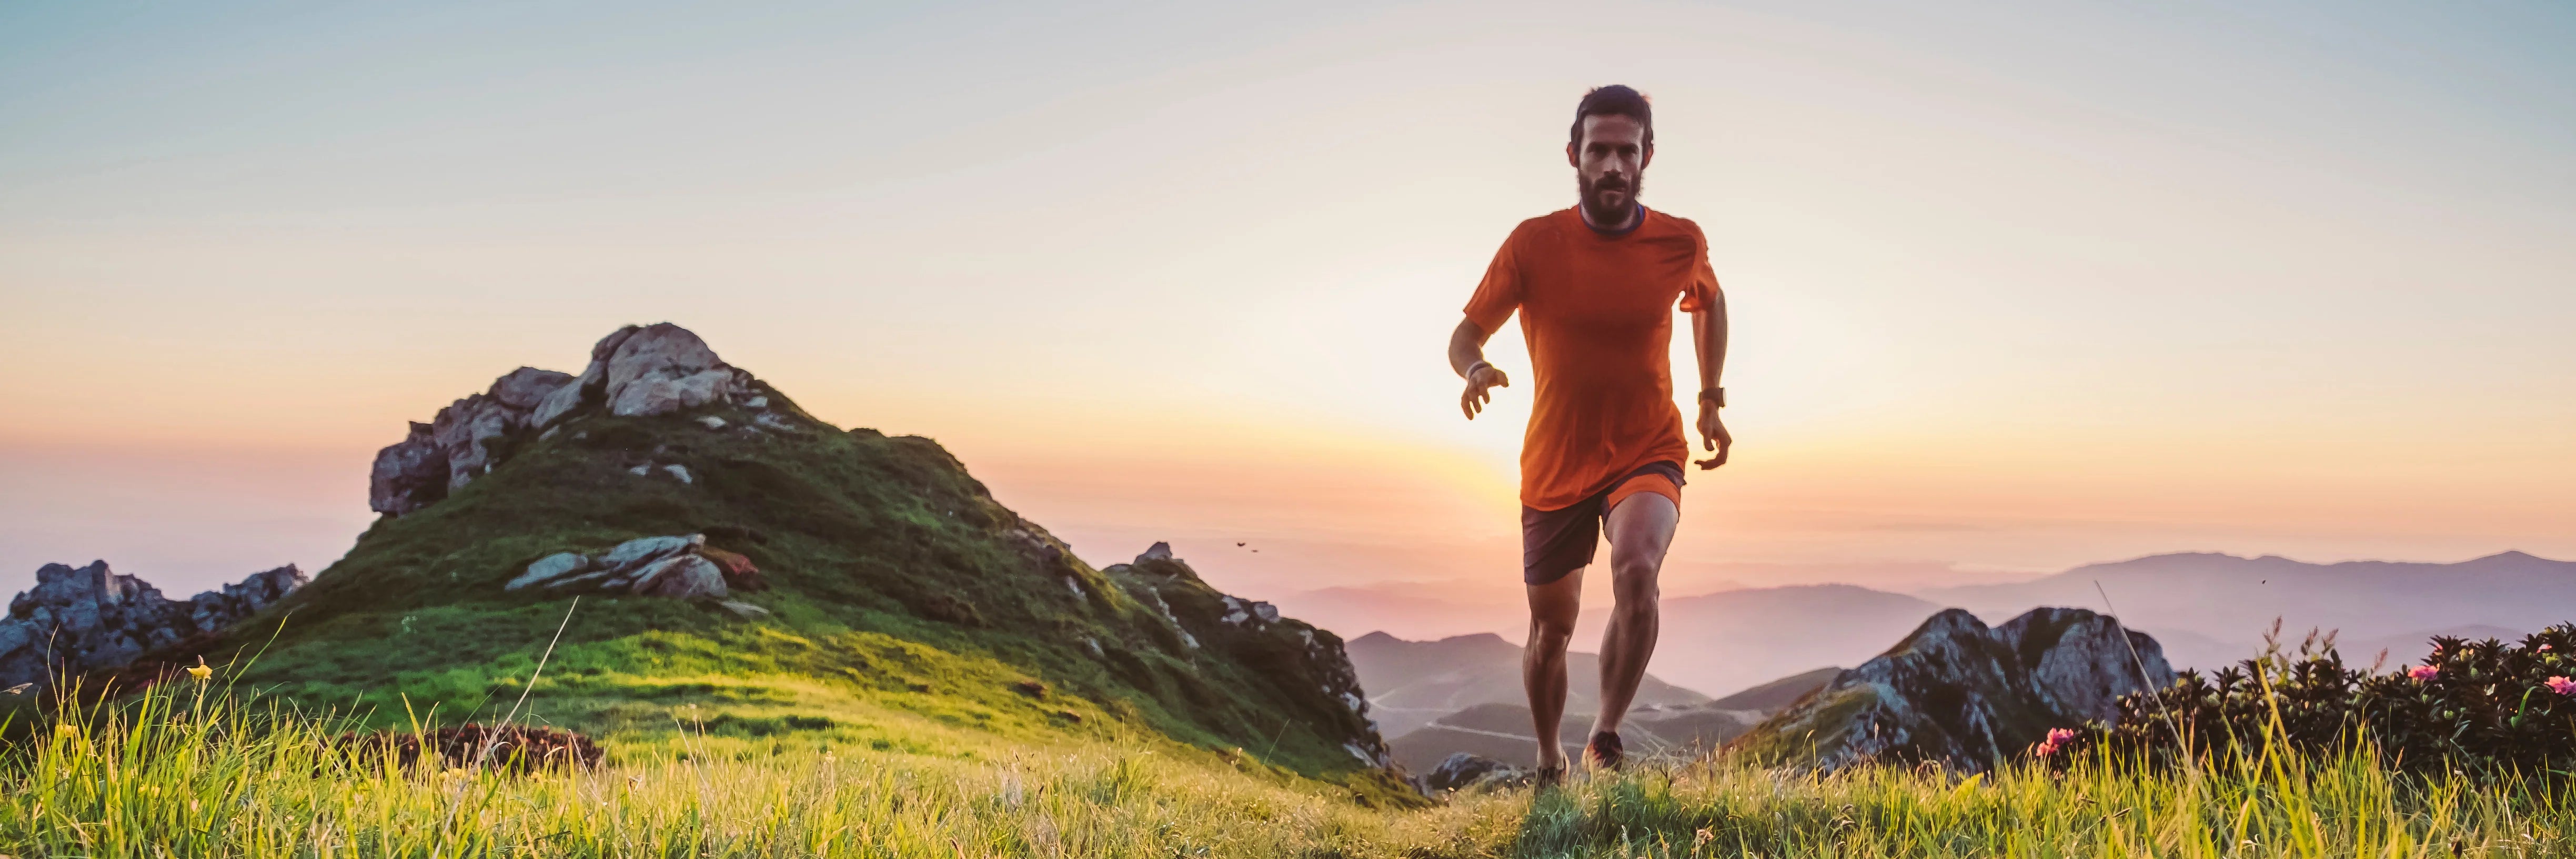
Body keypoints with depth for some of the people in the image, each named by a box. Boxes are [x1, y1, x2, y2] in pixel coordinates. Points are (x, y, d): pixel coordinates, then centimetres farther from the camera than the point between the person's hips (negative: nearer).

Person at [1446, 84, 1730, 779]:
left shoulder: (1681, 242, -7)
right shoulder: (1534, 243, -12)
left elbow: (1709, 301, 16)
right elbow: (1465, 334, -6)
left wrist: (1711, 399, 12)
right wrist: (1475, 369, -30)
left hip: (1648, 454, 0)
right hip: (1555, 467, 1)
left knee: (1636, 570, -32)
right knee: (1551, 629, 11)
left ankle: (1606, 734, -14)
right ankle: (1549, 761, 37)